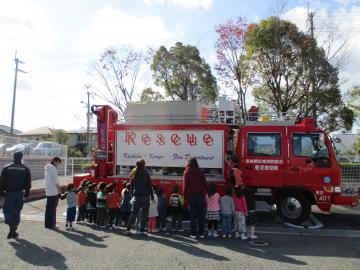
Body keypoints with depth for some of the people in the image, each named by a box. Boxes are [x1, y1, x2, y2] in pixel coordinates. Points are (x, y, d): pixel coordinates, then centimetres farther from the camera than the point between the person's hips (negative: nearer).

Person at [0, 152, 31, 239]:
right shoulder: (25, 169, 1)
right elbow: (28, 183, 2)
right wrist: (27, 193, 9)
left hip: (9, 193, -1)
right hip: (20, 193, 1)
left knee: (7, 210, 7)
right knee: (17, 212, 10)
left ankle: (12, 227, -15)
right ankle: (13, 231, 14)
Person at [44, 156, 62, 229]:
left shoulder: (47, 168, 14)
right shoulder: (53, 168, -14)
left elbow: (46, 180, 16)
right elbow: (56, 181, -16)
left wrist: (46, 189, 18)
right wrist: (59, 190, -8)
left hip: (48, 191, 9)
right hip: (53, 192, -9)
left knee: (48, 208, 13)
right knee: (52, 209, -1)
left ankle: (47, 224, 20)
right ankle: (51, 224, 4)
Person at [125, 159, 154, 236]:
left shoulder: (133, 174, 5)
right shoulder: (146, 174, -8)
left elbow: (131, 186, 10)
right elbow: (149, 186, -6)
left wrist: (132, 195, 17)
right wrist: (152, 196, 0)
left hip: (136, 197, 4)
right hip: (145, 196, -4)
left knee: (133, 213, 13)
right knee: (144, 214, 4)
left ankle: (128, 229, 13)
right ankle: (142, 230, 3)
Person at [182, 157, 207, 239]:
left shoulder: (186, 173, -4)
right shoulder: (200, 172, 2)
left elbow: (185, 186, -6)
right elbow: (205, 184, 1)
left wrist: (185, 195, 2)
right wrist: (204, 193, 8)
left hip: (192, 196, -1)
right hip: (201, 195, 2)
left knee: (193, 215, 7)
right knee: (201, 215, 9)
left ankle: (194, 233, 10)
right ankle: (201, 233, 13)